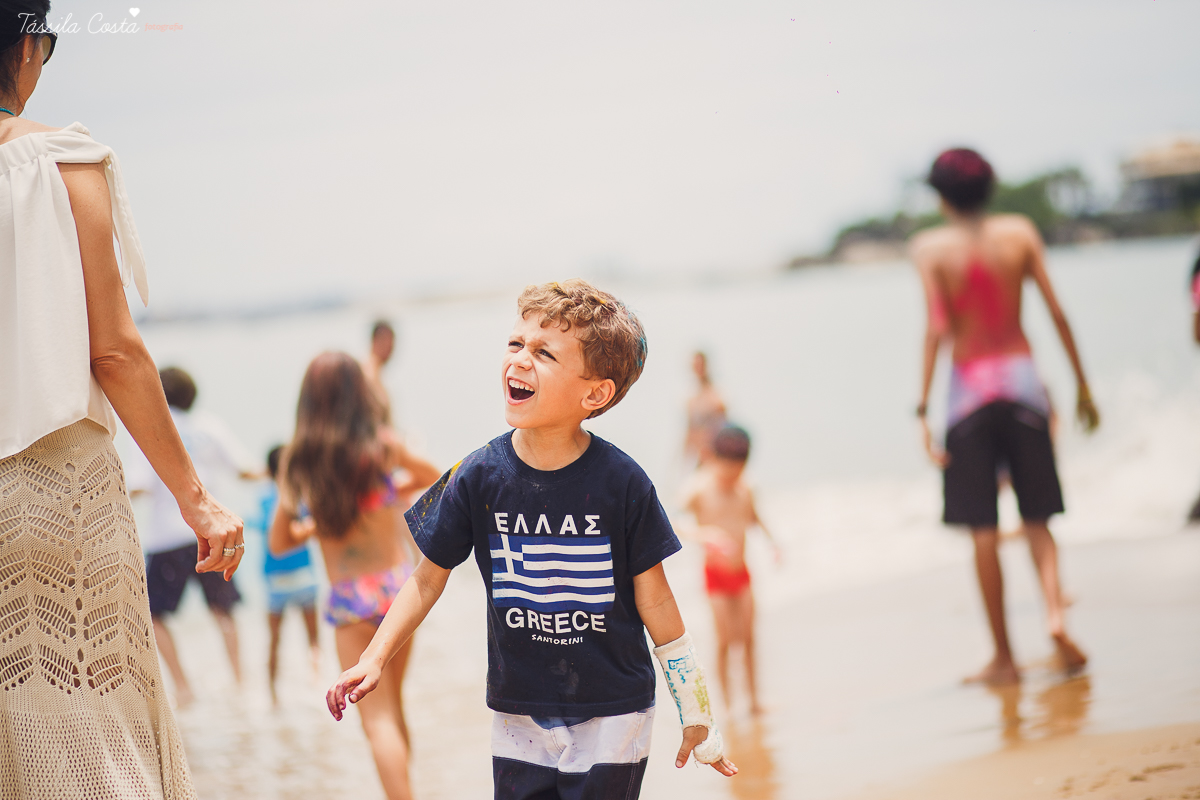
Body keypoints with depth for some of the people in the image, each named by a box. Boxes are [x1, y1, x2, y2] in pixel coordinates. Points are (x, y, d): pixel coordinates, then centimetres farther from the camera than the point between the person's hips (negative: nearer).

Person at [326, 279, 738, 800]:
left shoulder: (622, 483, -12)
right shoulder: (479, 477, -7)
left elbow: (654, 601, -3)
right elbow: (429, 578, 6)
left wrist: (697, 717, 2)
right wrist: (376, 658, -3)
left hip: (612, 715, -2)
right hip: (519, 715, 2)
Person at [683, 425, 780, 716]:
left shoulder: (744, 490, 0)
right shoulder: (701, 490, -15)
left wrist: (771, 540, 8)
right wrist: (707, 534, -39)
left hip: (741, 572, 4)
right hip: (716, 573, -4)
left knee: (748, 638, 8)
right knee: (724, 639, -5)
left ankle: (753, 698, 19)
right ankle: (727, 703, 5)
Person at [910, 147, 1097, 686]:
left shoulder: (931, 247, -5)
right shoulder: (1019, 233, 2)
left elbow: (936, 329, -13)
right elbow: (1057, 314, 1)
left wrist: (922, 409, -14)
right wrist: (1081, 385, 9)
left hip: (969, 389, -2)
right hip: (1022, 379, 2)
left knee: (983, 530, 4)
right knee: (1036, 520, 10)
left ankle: (1004, 657, 8)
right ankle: (1053, 611, -15)